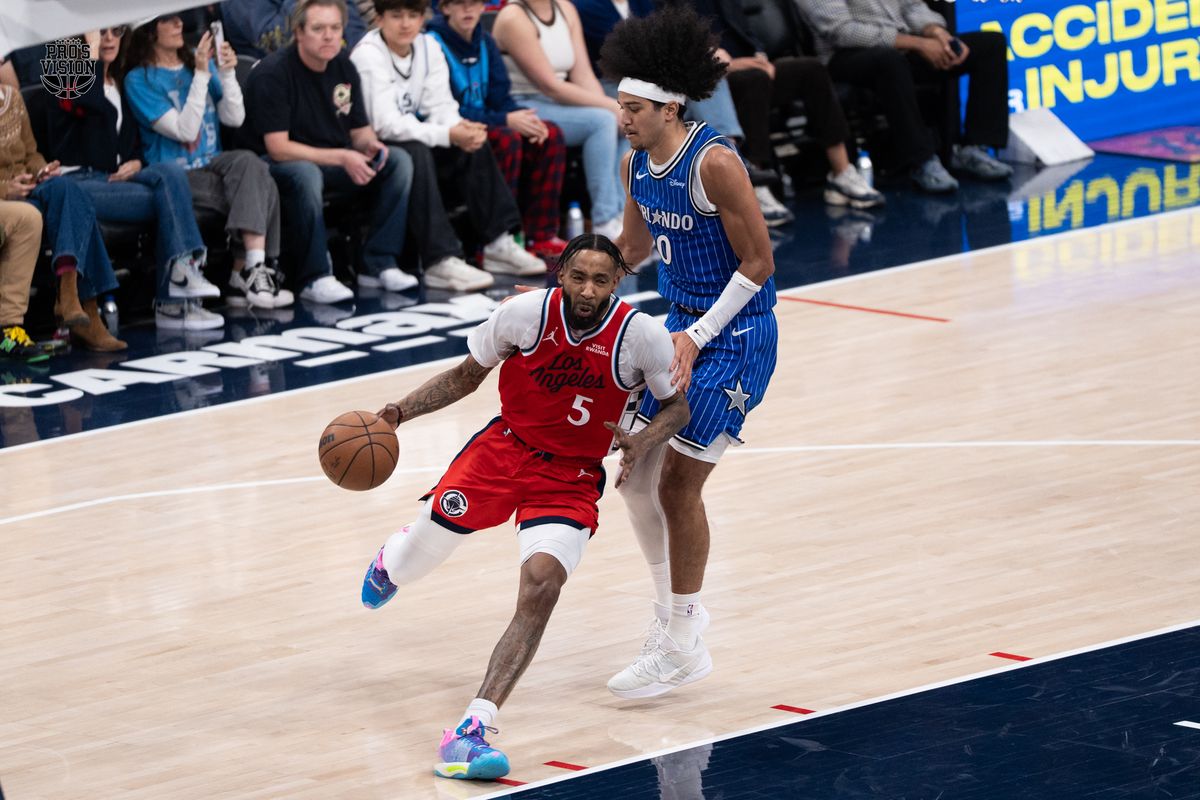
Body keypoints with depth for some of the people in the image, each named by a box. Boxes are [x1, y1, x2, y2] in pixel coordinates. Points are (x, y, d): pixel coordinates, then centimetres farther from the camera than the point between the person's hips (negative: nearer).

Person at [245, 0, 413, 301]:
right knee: (305, 174, -40)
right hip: (282, 167, -7)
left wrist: (370, 145, -14)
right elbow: (278, 148, -22)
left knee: (399, 160, -12)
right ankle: (315, 277, -32)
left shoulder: (344, 67, 5)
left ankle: (380, 262, -12)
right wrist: (342, 158, -26)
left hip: (334, 163, 7)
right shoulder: (272, 73, -17)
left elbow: (359, 130, 12)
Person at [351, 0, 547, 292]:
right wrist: (448, 135, -34)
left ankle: (499, 243, -9)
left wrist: (462, 128, -26)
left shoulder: (429, 47, 2)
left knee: (475, 146, -11)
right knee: (416, 154, -34)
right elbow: (386, 124, -27)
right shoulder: (368, 56, -20)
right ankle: (441, 262, -38)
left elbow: (440, 106, -1)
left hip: (411, 134, 7)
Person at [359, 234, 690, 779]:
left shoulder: (641, 337, -18)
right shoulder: (526, 313, -16)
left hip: (571, 479, -2)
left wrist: (643, 443, -22)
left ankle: (471, 731, -29)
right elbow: (466, 377, 0)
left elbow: (679, 403, -1)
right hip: (505, 447, 2)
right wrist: (399, 411, -13)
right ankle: (388, 562, 54)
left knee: (541, 585, -25)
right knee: (416, 559, 10)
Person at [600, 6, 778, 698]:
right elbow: (635, 245, 20)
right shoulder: (638, 165, 3)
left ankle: (681, 647, 4)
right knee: (634, 469, 10)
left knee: (679, 482, -7)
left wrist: (698, 338, -20)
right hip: (683, 326, 9)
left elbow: (758, 263, -19)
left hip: (736, 336, -9)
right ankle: (674, 611, 27)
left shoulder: (714, 162, -23)